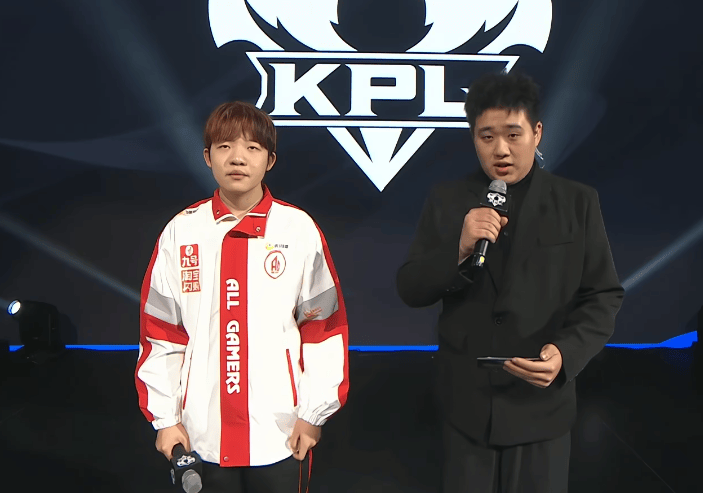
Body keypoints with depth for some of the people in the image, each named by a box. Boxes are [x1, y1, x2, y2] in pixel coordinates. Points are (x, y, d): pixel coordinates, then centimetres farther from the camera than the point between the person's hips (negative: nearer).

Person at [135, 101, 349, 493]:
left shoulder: (300, 230, -5)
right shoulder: (182, 232, -1)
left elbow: (325, 327, -2)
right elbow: (160, 331, 3)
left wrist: (313, 414, -2)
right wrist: (165, 417, 3)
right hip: (203, 434, 2)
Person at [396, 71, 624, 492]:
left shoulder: (578, 203, -2)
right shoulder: (446, 201, 0)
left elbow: (604, 297, -1)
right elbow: (410, 290, -2)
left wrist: (567, 353, -19)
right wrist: (459, 250, -20)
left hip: (542, 402, -1)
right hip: (466, 401, 1)